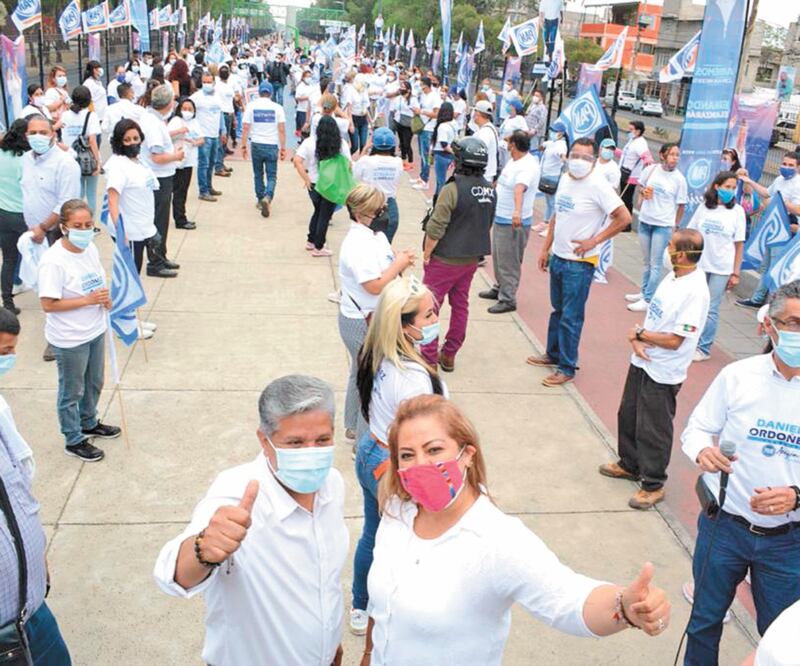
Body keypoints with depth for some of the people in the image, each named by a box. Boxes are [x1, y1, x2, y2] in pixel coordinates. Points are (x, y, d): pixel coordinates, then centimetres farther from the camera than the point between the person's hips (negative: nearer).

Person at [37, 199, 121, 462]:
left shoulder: (91, 248, -3)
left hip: (95, 330, 7)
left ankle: (89, 424, 49)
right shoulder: (53, 261, -26)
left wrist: (105, 297, -8)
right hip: (70, 340, -7)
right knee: (72, 391, 12)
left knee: (94, 384, 25)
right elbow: (48, 304, -24)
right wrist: (88, 300, -27)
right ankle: (74, 441, 31)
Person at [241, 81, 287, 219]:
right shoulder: (277, 107, -3)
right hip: (272, 146, -1)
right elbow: (282, 130, -5)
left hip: (256, 145, 1)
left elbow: (246, 128, -3)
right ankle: (267, 197, -20)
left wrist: (243, 146, 4)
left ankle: (260, 200, 26)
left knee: (258, 175, 17)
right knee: (272, 176, 3)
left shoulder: (251, 106, -1)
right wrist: (283, 148, 1)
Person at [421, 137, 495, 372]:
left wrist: (426, 255, -8)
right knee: (460, 305, 16)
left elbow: (435, 229, -20)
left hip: (445, 260, -7)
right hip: (472, 259, 7)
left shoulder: (453, 189, -21)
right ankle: (449, 356, 26)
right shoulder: (490, 191, 0)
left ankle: (429, 358, 7)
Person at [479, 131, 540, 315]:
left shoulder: (528, 166, -24)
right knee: (498, 257, 22)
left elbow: (520, 189, -43)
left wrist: (517, 211, -56)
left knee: (509, 263, -3)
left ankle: (508, 300, 5)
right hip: (500, 218, 10)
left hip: (514, 222, -10)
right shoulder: (513, 161, 6)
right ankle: (499, 288, 37)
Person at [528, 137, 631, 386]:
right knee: (557, 310, 20)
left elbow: (624, 218, -18)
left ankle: (567, 368, 12)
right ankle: (553, 354, 35)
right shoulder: (565, 179, 6)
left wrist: (594, 241, -16)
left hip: (579, 263, -7)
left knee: (571, 318, 1)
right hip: (557, 258, 7)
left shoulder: (598, 186, -17)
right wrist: (546, 249, 15)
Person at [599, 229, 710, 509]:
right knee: (627, 416, 22)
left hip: (663, 373, -9)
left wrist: (639, 334, -11)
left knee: (653, 429, 4)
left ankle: (653, 485, 22)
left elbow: (674, 340, -24)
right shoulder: (673, 276, 3)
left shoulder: (695, 291, -24)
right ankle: (629, 465, 42)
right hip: (642, 361, 9)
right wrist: (636, 340, -8)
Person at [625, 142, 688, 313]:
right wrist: (639, 205, 2)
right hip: (644, 221, 4)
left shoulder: (679, 179, -10)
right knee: (647, 262, 18)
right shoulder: (651, 169, -3)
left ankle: (648, 300, 4)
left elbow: (681, 206, -5)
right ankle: (644, 293, 31)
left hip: (663, 225, -4)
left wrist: (674, 228, -2)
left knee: (655, 264, 0)